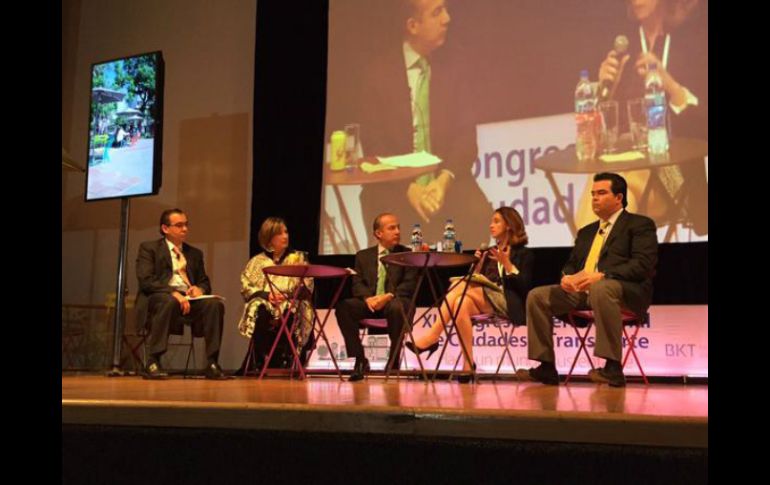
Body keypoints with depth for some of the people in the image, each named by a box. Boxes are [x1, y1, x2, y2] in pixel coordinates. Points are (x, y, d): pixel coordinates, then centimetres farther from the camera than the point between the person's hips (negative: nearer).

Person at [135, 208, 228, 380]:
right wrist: (173, 293, -21)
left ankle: (212, 364, -26)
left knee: (215, 304, -26)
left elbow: (205, 282, 22)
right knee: (168, 301, -40)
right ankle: (153, 363, -36)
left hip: (189, 299, 4)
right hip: (160, 297, -4)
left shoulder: (195, 253, 25)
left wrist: (199, 288, -4)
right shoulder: (148, 248, 9)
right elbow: (145, 280, -6)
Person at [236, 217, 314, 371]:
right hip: (264, 303, 0)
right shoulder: (257, 261, 16)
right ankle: (261, 363, -27)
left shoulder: (298, 258, 18)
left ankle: (286, 362, -25)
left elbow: (307, 286, 7)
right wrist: (266, 294, -13)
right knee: (260, 313, -36)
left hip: (291, 304, 0)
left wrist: (286, 295, -11)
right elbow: (246, 287, 5)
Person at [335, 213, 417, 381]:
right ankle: (360, 360, -17)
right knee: (343, 306, -26)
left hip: (395, 301, -2)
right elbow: (357, 283, 8)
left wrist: (389, 296, -19)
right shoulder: (363, 255, 19)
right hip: (370, 303, 3)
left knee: (397, 307, -39)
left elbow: (409, 284, 0)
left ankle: (394, 361, -18)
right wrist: (368, 298, -15)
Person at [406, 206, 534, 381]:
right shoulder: (490, 252, 26)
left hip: (510, 304, -5)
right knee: (463, 302, -30)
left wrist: (507, 264, -13)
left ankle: (431, 337, -30)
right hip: (486, 303, 5)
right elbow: (476, 280, 18)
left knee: (461, 287, -26)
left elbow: (524, 286, -6)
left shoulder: (523, 254, 8)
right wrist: (479, 263, 3)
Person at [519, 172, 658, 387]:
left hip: (627, 290, -7)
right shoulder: (586, 232, 28)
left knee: (601, 288, -41)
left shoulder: (640, 224, 5)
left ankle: (612, 367, -37)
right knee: (537, 296, -8)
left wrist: (601, 276, -22)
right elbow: (571, 263, 28)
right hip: (581, 290, 7)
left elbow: (643, 264, -10)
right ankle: (546, 367, -8)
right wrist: (567, 277, 0)